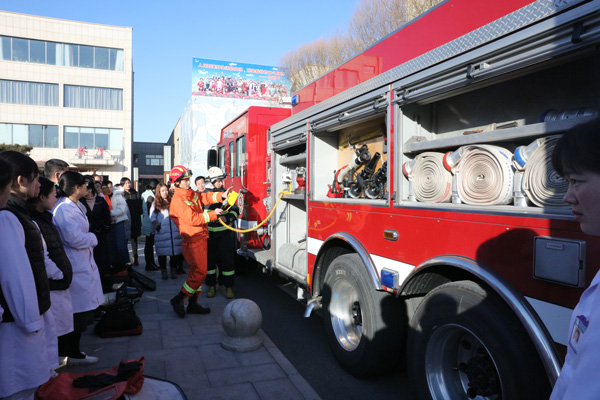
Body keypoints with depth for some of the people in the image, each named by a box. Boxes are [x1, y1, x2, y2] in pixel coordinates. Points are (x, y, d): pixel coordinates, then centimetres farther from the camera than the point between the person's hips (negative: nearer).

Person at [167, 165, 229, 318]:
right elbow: (192, 219, -22)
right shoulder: (178, 200, -16)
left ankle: (193, 304, 23)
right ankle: (178, 299, 7)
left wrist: (221, 195, -11)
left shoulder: (192, 194, 12)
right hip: (192, 241, -9)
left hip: (200, 239, 9)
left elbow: (205, 197, 6)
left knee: (196, 272, 13)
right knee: (199, 272, -8)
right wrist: (213, 214, -18)